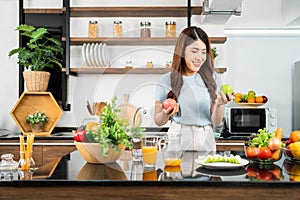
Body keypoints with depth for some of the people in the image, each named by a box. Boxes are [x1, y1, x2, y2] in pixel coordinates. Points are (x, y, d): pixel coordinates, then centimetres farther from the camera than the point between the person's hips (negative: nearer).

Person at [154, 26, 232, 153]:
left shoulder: (212, 79, 6)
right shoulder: (166, 81, 1)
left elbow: (215, 122, 6)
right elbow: (158, 121, 9)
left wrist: (219, 104, -11)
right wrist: (165, 114, -11)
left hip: (206, 143, 2)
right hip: (177, 143, -1)